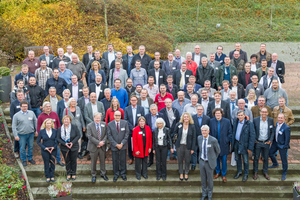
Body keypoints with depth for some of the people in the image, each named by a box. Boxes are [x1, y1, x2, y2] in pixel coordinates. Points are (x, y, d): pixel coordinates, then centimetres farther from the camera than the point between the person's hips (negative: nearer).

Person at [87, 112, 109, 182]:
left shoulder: (104, 124, 2)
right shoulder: (89, 126, -7)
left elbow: (106, 134, 1)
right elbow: (89, 136, -15)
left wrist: (103, 142, -15)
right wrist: (98, 142, -20)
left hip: (102, 146, 3)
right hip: (93, 147, -2)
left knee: (102, 161, 14)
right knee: (93, 162, 9)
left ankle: (103, 174, 31)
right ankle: (93, 175, 25)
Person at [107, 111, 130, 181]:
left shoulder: (125, 123, -4)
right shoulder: (110, 124, -5)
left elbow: (127, 134, -3)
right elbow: (109, 136, -5)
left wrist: (122, 144, -10)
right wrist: (116, 144, -12)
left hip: (123, 146, 0)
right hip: (114, 146, 0)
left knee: (123, 160, 9)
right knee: (115, 160, 7)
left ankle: (123, 174, 25)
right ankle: (116, 174, 24)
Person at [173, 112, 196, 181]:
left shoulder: (192, 126, -7)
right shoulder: (179, 125, -4)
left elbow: (194, 138, -4)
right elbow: (175, 132, 15)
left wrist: (193, 148, -6)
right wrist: (175, 137, -1)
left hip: (188, 146, -1)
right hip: (180, 145, 1)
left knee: (187, 161, 10)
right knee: (180, 160, 10)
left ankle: (186, 173, 30)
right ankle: (181, 173, 28)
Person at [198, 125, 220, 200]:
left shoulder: (213, 140, -20)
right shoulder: (199, 138, -7)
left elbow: (218, 151, -3)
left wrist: (213, 159, 6)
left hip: (209, 163, -3)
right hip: (201, 161, 3)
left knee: (210, 179, 12)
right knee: (203, 179, 16)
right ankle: (204, 194, 35)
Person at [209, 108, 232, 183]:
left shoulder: (227, 121, -8)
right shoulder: (211, 121, -4)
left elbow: (230, 133, -2)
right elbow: (210, 132, 4)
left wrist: (226, 141, -9)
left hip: (224, 145, -2)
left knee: (224, 160, 7)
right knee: (216, 159, 15)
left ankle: (224, 175, 24)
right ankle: (217, 172, 36)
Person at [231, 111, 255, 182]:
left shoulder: (249, 124, -16)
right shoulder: (235, 122, 0)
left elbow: (252, 136, -14)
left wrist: (250, 147, -14)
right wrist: (232, 143, 6)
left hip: (244, 145, -5)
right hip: (236, 143, 5)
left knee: (245, 161, 6)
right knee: (237, 159, 17)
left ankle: (246, 174, 24)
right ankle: (239, 172, 35)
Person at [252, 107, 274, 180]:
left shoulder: (271, 120, -3)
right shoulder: (255, 120, -8)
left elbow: (272, 131, 3)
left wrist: (270, 140, -6)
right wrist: (254, 140, -8)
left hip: (266, 142, 1)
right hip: (257, 142, -1)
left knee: (266, 158, 12)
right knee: (256, 158, 9)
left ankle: (265, 172, 29)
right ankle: (255, 172, 24)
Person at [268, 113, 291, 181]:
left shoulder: (286, 128, -25)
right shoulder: (277, 124, -3)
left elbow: (287, 138, -19)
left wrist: (285, 147, -15)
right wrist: (273, 140, 12)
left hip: (282, 145, -8)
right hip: (275, 143, 8)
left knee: (283, 159, 5)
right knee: (270, 153, 23)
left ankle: (284, 174, 24)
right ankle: (275, 164, 50)